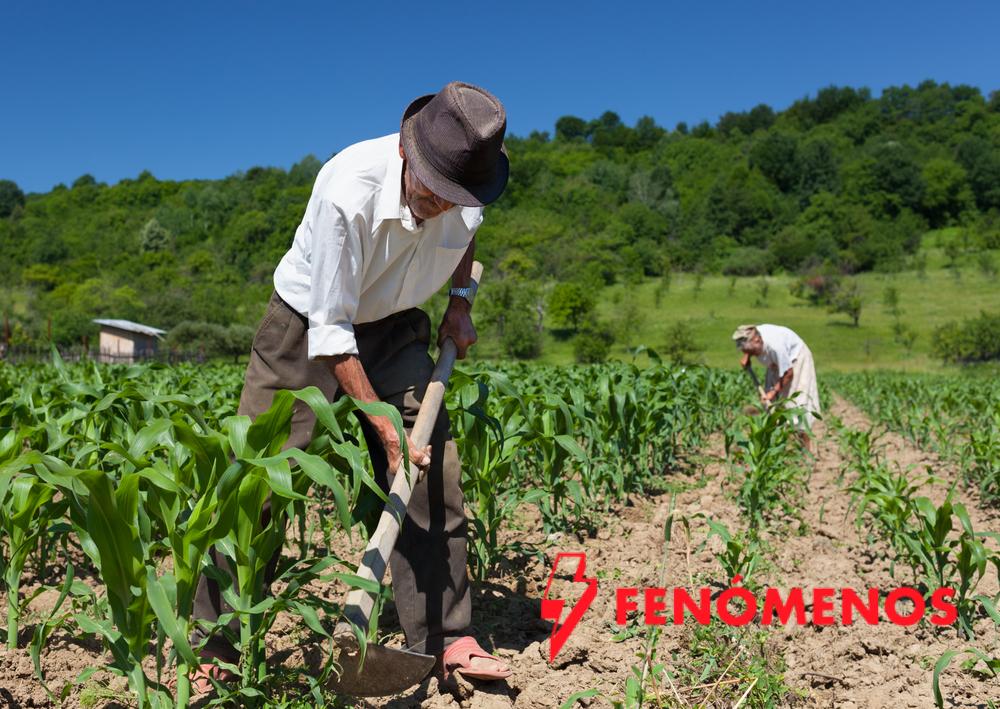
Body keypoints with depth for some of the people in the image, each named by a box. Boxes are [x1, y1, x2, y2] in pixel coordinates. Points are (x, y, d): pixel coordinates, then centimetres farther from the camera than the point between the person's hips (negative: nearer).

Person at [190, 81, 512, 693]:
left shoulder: (467, 189, -17)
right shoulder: (347, 192, -34)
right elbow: (330, 331, -28)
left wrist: (461, 301, 0)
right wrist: (383, 426, -27)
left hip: (393, 328, 4)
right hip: (308, 324, -4)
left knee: (434, 471, -6)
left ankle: (446, 639, 6)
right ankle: (216, 647, 10)